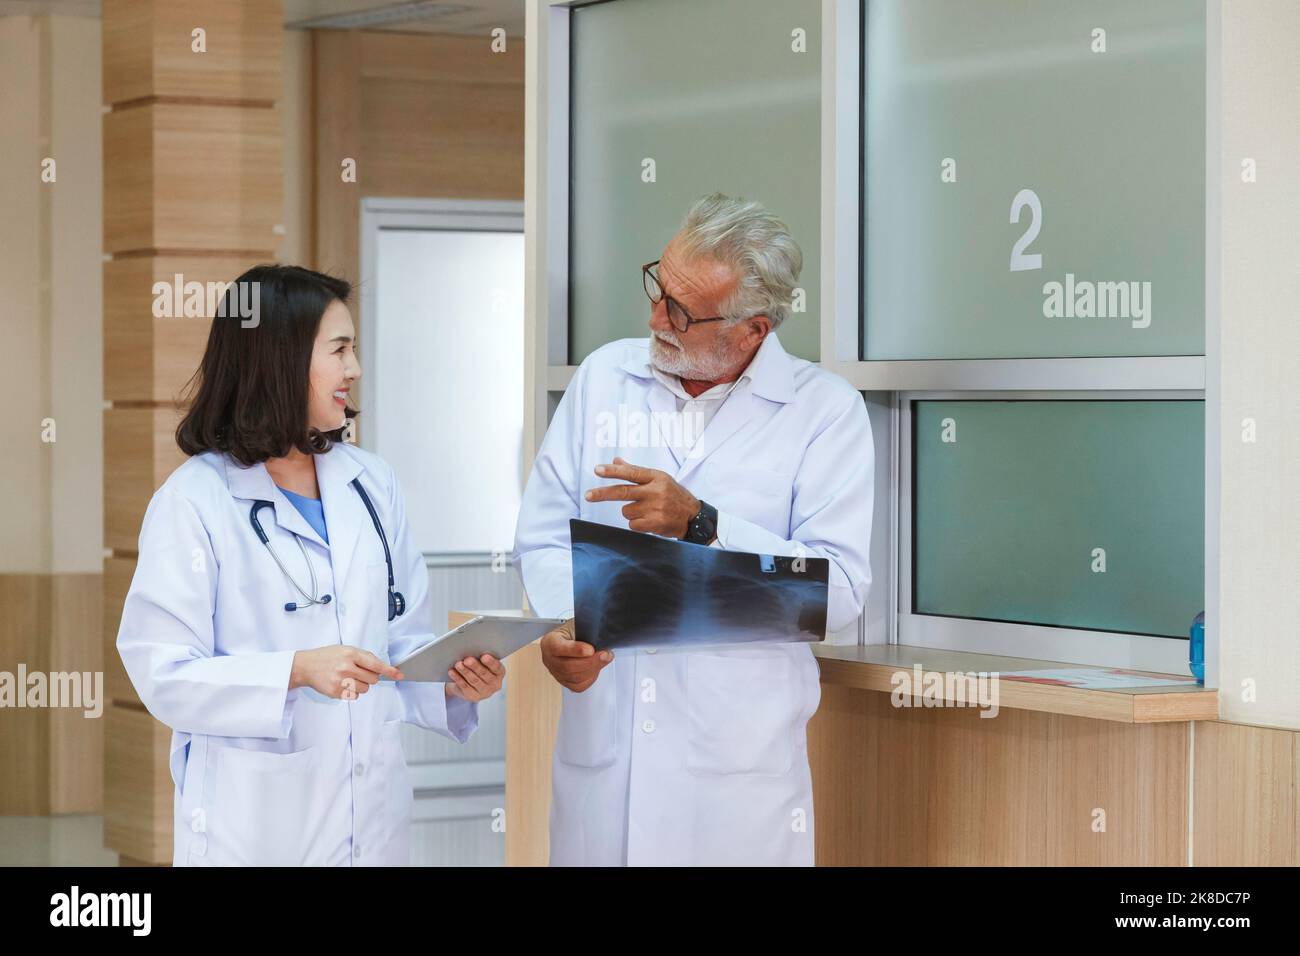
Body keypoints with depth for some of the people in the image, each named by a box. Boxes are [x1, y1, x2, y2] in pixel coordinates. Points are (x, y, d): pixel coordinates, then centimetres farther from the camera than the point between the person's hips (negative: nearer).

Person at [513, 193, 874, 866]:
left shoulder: (825, 411, -3)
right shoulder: (604, 376, 8)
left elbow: (840, 591, -12)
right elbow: (544, 538, 5)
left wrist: (701, 524, -20)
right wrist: (562, 627, -15)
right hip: (599, 753, 3)